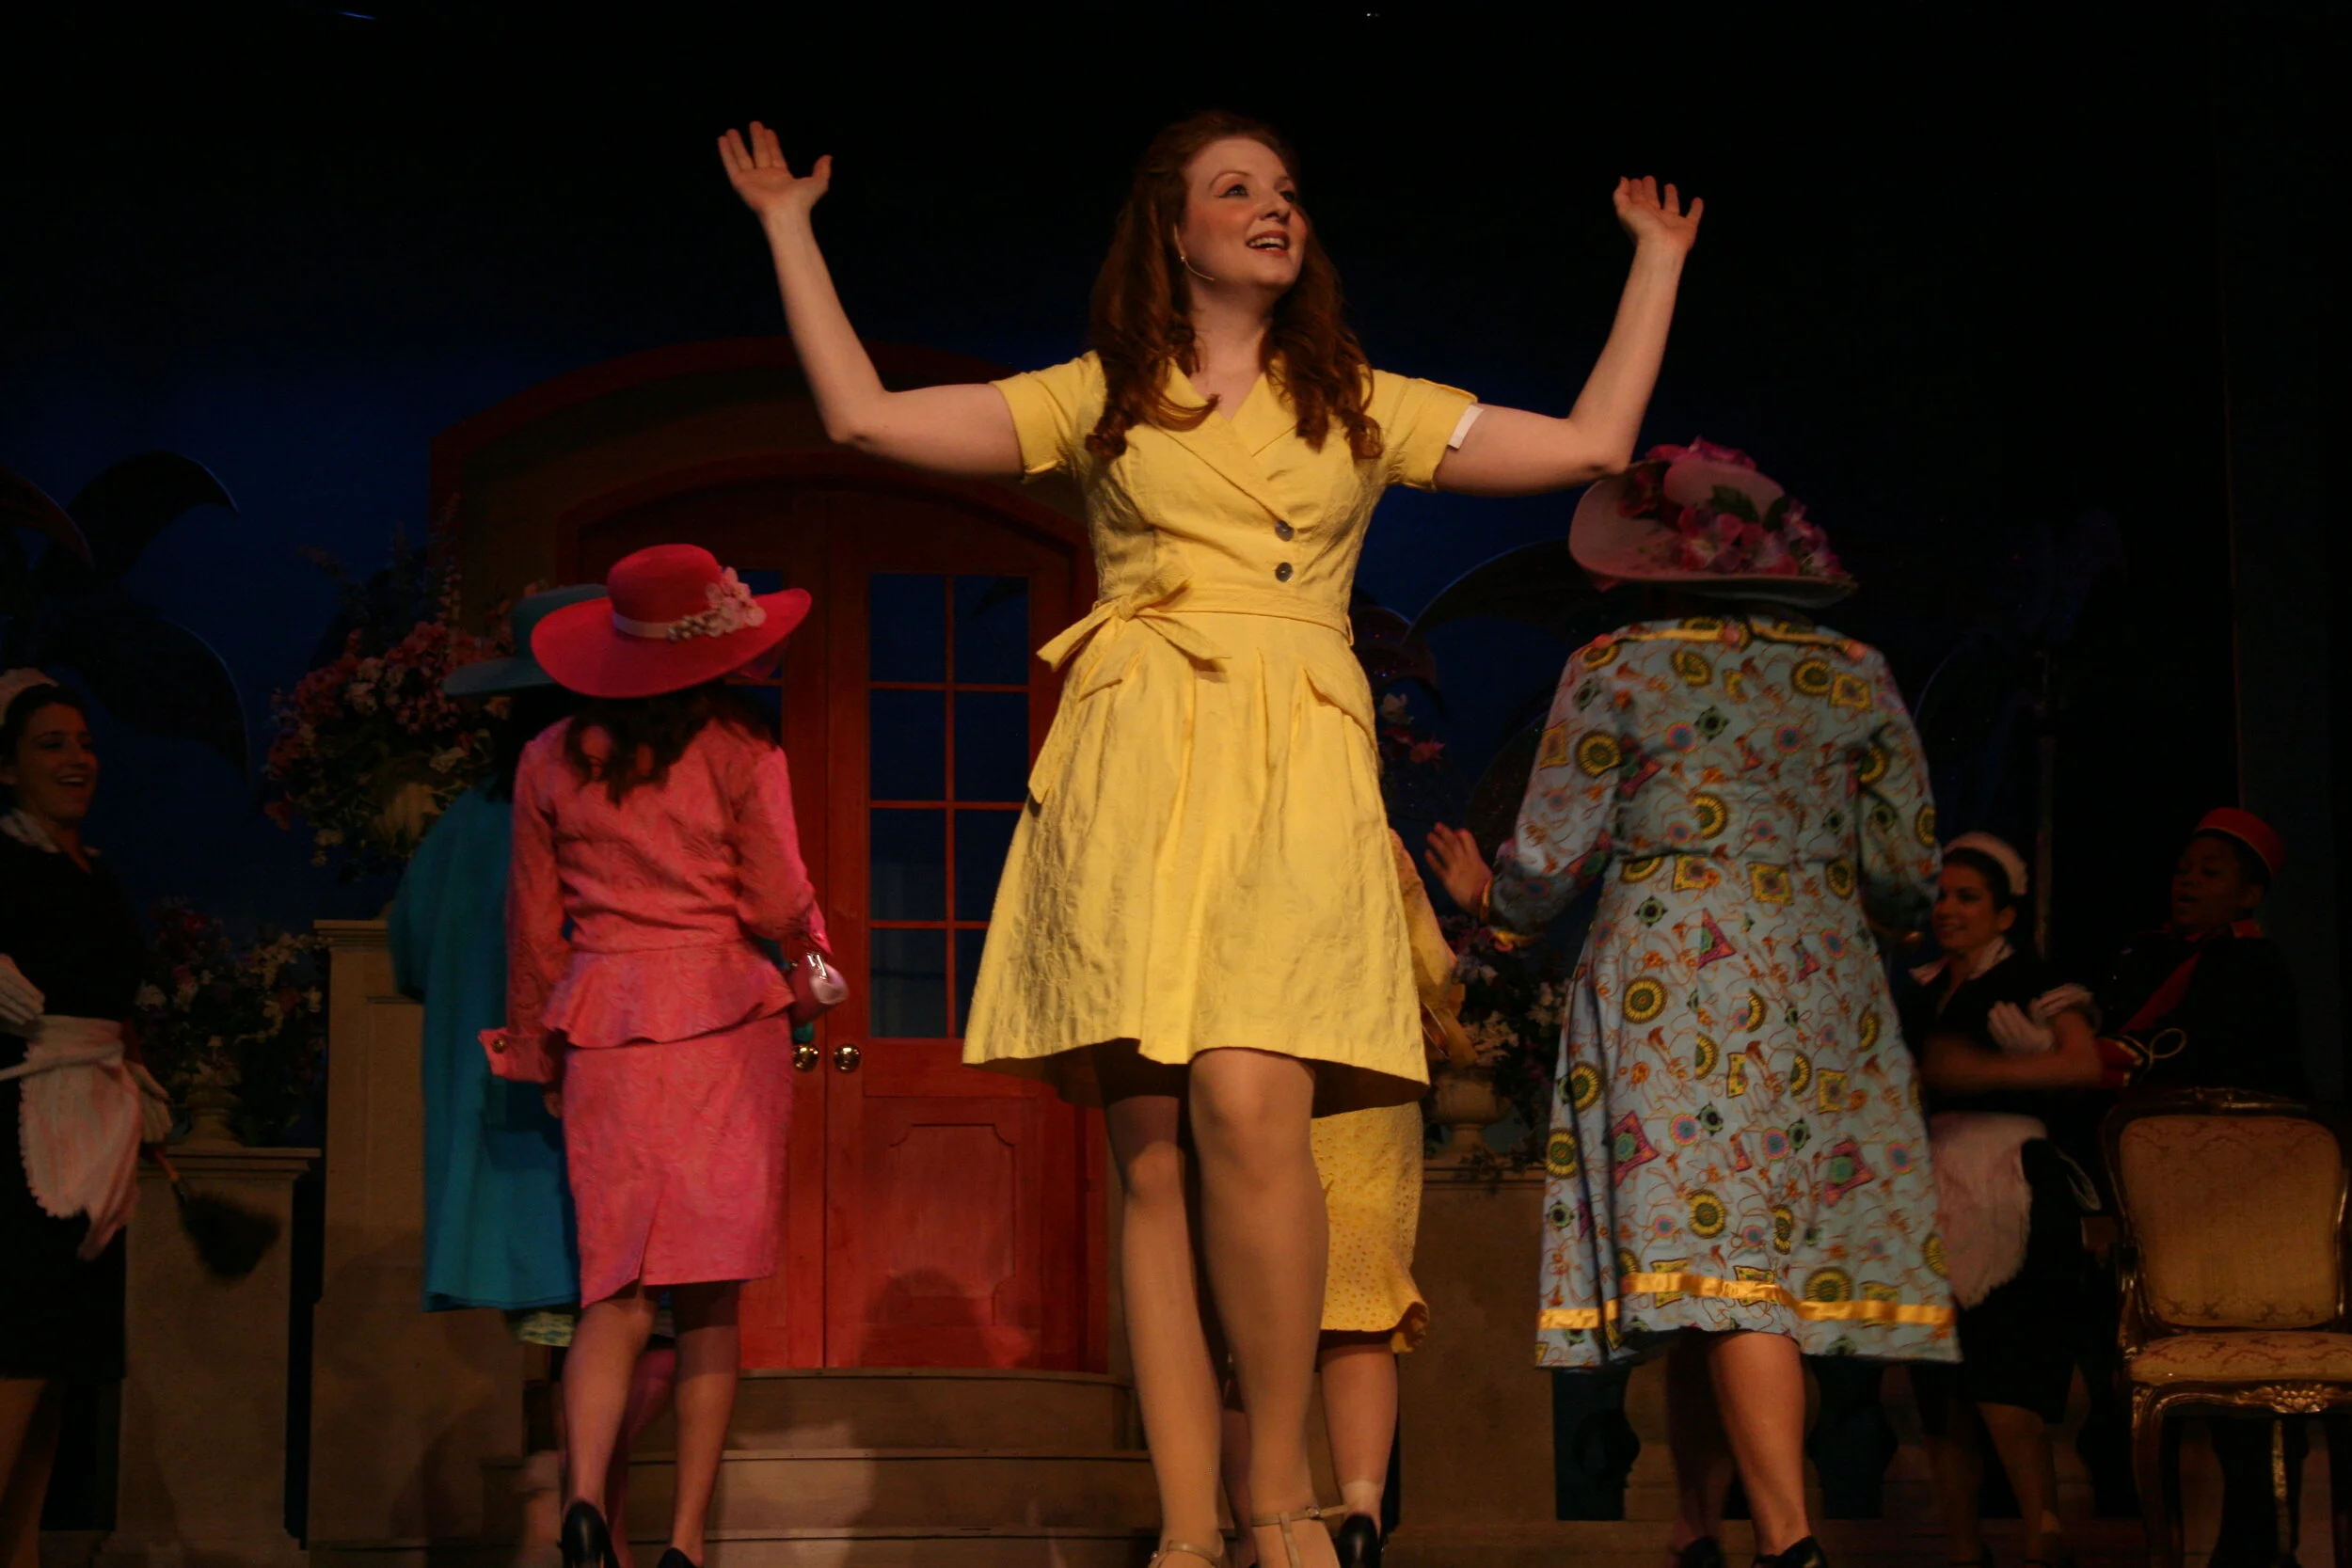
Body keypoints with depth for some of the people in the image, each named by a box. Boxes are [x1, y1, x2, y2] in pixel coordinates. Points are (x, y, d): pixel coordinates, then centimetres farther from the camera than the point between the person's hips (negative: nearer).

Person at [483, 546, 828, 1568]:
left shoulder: (550, 762, 6)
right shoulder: (739, 752, -2)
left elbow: (532, 926, 10)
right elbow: (778, 910, -3)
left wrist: (538, 1052, 21)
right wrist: (807, 932, 20)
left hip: (600, 1031, 2)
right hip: (723, 1024, -2)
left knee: (615, 1290, 0)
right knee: (710, 1300, 3)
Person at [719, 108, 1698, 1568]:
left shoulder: (1366, 406, 20)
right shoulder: (1096, 400, 17)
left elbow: (1592, 442, 19)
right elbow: (866, 413, 13)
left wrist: (1659, 260, 26)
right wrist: (791, 231, 18)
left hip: (1296, 772, -1)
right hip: (1134, 768, 1)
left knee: (1247, 1108, -22)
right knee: (1151, 1153, -7)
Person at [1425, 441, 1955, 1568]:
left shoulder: (1616, 670, -1)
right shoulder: (1855, 677, 8)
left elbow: (1549, 861, 1)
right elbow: (1907, 873, 8)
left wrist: (1486, 897, 22)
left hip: (1669, 986, -4)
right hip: (1824, 992, 4)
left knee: (1716, 1265, -9)